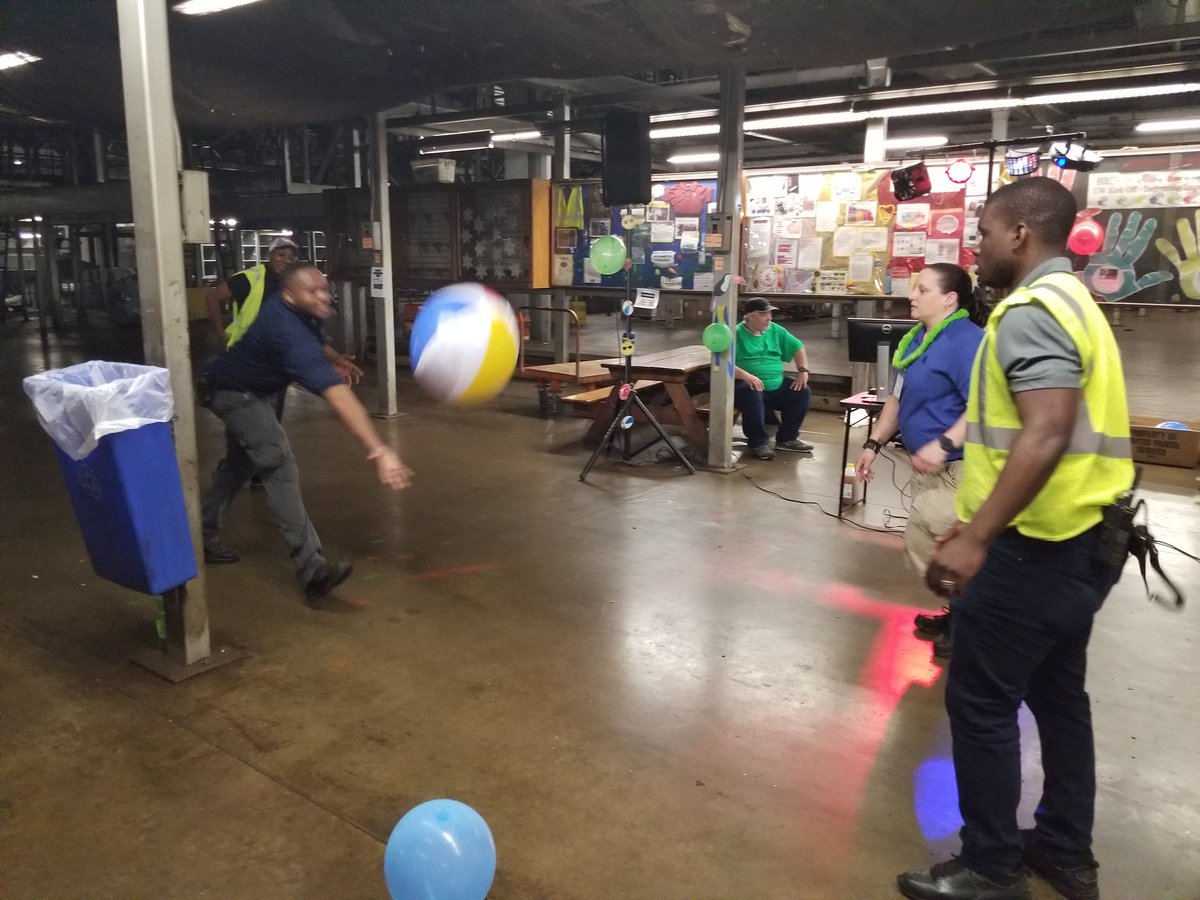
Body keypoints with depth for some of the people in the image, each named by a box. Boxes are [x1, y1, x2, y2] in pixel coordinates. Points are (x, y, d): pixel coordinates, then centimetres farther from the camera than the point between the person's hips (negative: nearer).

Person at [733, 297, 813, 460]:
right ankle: (759, 443, -22)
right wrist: (745, 376, -32)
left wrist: (803, 371, 4)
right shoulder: (736, 334, -7)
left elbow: (798, 347, 20)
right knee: (752, 394, -37)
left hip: (776, 387, 7)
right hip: (750, 386, -6)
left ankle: (787, 438, 5)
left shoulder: (776, 330, 12)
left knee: (803, 391, -8)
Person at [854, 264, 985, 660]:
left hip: (952, 468, -9)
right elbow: (898, 398, 21)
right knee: (939, 549, 16)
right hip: (927, 465, 10)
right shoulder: (918, 338, 13)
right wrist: (874, 443, 17)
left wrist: (943, 445, -35)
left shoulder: (967, 340, -18)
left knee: (922, 546, -6)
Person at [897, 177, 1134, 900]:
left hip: (1036, 544, -10)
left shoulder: (1030, 310, -16)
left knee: (981, 701, 0)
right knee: (1057, 693, 18)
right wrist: (983, 519, 23)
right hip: (1079, 537, 10)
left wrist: (976, 540, -30)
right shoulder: (1074, 301, 17)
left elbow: (1046, 434, -28)